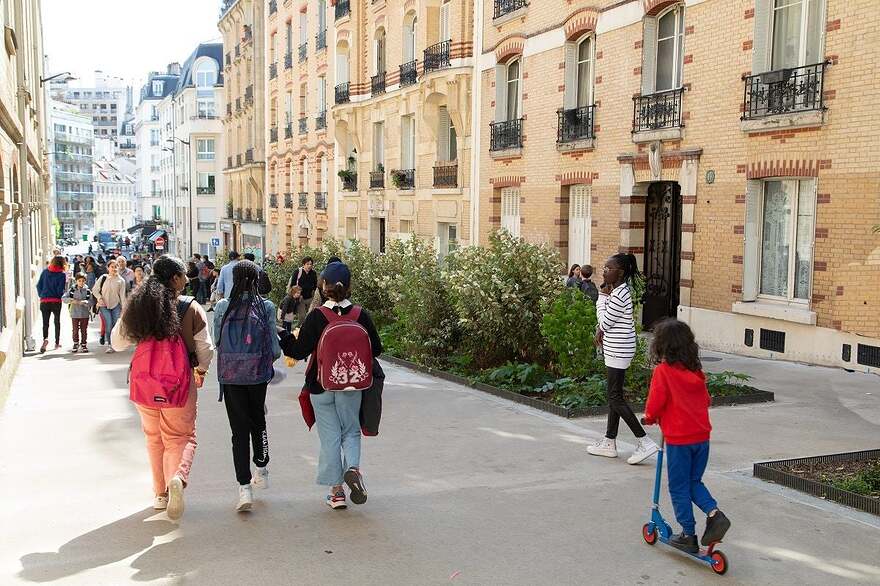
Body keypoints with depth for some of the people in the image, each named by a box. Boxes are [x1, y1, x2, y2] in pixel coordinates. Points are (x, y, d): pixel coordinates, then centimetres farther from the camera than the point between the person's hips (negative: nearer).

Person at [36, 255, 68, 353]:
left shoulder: (45, 271, 4)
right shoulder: (62, 274, -7)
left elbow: (39, 285, 4)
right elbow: (60, 290, -11)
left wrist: (41, 296, 15)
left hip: (44, 301, 2)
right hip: (56, 301, -2)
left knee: (45, 322, 5)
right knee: (57, 322, 16)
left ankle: (45, 339, -22)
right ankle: (57, 343, 20)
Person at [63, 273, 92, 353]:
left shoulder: (87, 291, 0)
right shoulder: (72, 290, 2)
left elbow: (91, 302, -4)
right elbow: (63, 298, -3)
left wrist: (84, 302, -24)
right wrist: (71, 300, -19)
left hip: (85, 314, 0)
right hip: (75, 314, 0)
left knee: (84, 330, 5)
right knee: (75, 330, 4)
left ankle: (84, 345, 16)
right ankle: (76, 344, 19)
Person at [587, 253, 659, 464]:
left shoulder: (619, 295, -21)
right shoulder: (618, 290, 11)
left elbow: (605, 322, -14)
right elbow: (607, 320, 22)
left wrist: (602, 296, -7)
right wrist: (601, 331, 4)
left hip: (618, 351, -10)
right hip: (615, 349, 10)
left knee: (615, 398, -7)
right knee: (614, 396, 14)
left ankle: (645, 442, -5)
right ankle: (609, 443, 22)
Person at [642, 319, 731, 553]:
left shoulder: (663, 370, -12)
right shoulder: (696, 370, 7)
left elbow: (656, 402, -14)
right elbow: (706, 400, 13)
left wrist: (650, 418, 6)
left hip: (679, 439, -6)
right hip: (702, 436, 6)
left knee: (679, 488, 8)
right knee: (694, 482, 21)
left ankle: (689, 535, 14)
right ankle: (714, 513, 0)